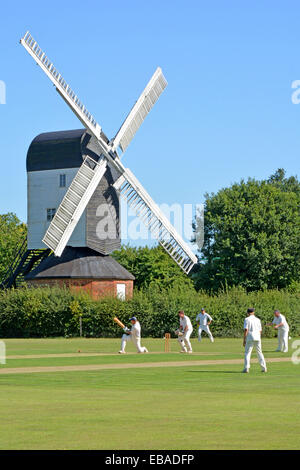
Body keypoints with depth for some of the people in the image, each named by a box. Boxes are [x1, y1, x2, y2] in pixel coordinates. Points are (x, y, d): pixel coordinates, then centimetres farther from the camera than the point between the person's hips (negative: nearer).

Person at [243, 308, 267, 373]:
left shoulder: (247, 319, -2)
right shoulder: (258, 319, 12)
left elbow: (246, 330, -10)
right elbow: (260, 331, 12)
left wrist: (244, 340, -8)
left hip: (250, 338, -4)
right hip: (257, 338, 4)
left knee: (247, 353, 1)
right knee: (259, 352, 12)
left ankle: (246, 368, -10)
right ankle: (264, 368, 7)